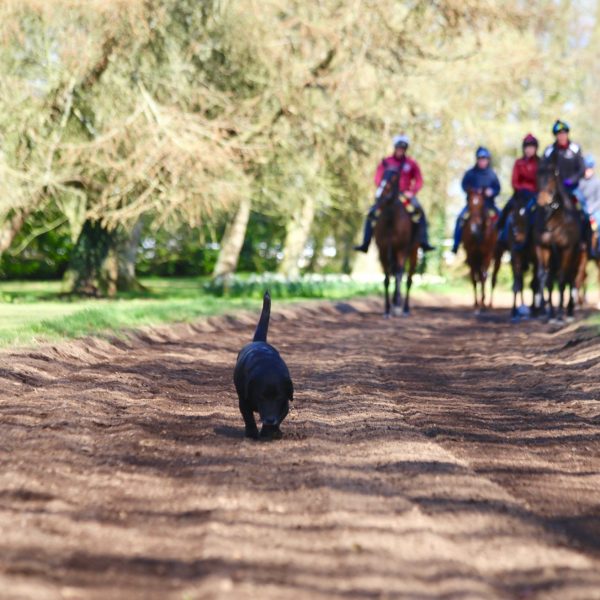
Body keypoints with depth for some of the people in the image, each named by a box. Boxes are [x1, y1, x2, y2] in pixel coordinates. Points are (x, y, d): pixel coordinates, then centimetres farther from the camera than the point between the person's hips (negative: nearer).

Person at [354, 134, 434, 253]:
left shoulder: (412, 163, 4)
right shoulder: (386, 162, 4)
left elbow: (419, 181, 2)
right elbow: (378, 179, 1)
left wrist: (412, 192, -15)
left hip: (405, 194, 0)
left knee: (420, 211, -25)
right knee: (371, 213, -16)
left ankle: (424, 242, -24)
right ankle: (365, 244, -11)